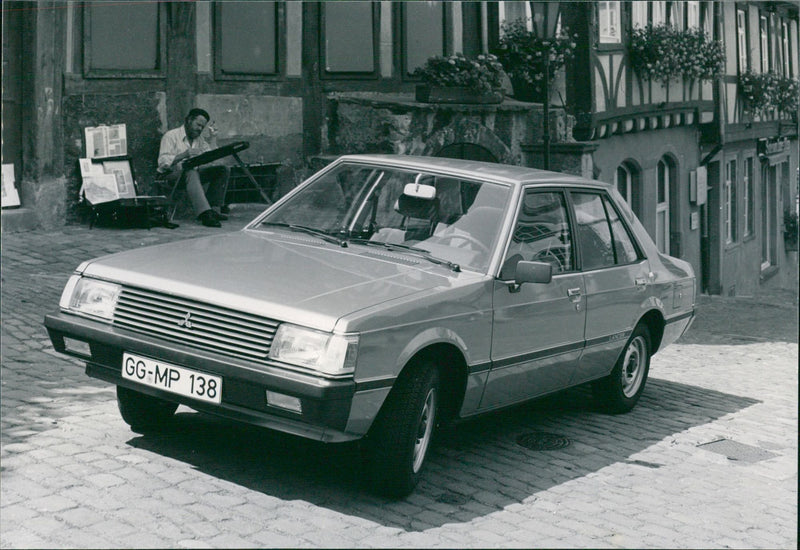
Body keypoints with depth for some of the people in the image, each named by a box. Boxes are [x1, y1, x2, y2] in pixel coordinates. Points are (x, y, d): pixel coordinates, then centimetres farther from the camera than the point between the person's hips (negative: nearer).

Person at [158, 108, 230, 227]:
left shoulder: (199, 139, 19)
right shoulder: (171, 136, -3)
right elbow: (163, 162, -15)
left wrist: (213, 137, 7)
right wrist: (184, 154, -26)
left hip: (193, 172, 7)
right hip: (173, 174, -7)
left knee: (223, 169, -9)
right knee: (191, 172, -41)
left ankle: (214, 209, -18)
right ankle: (205, 214, -55)